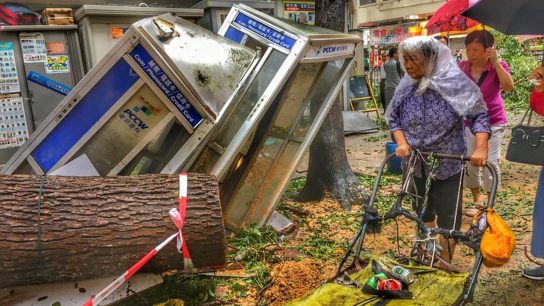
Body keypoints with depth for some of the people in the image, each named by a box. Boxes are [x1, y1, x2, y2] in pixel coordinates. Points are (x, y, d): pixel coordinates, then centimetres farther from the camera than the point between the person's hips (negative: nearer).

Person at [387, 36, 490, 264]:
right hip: (415, 164, 5)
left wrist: (481, 148, -25)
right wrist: (401, 143, -11)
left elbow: (478, 115, -12)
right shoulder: (406, 86, -1)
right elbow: (394, 119, 6)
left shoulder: (454, 83, -14)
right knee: (423, 214, 21)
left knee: (447, 219, 3)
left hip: (448, 165, -4)